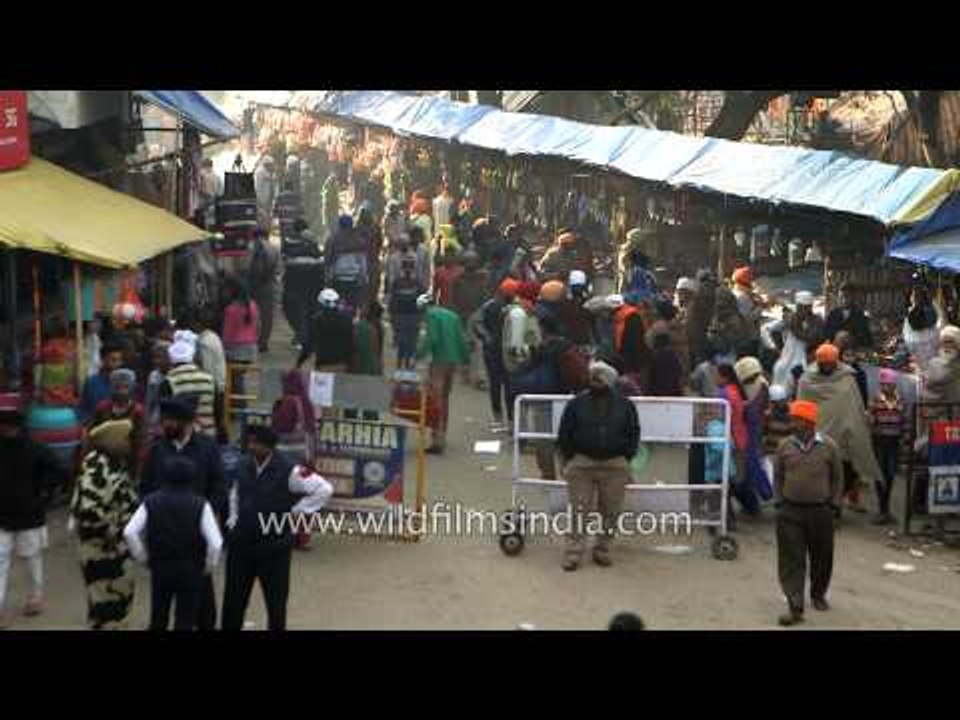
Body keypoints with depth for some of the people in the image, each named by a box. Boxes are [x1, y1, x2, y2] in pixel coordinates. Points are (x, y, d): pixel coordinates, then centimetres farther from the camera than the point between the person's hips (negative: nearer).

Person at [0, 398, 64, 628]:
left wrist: (42, 495, -13)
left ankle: (36, 596, 34)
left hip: (29, 518, -2)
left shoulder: (35, 450, -12)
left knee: (33, 559, 14)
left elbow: (59, 473, -11)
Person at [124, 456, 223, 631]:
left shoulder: (151, 502, -2)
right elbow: (215, 543, -18)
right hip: (190, 571, -3)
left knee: (158, 619, 17)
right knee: (185, 621, 5)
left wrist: (144, 558, 2)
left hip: (159, 568, 3)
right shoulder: (200, 505, -11)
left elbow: (129, 533, -11)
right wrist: (208, 567, -1)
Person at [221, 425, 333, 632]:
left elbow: (324, 489, -15)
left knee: (275, 599, 8)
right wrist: (233, 518, 14)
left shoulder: (288, 471, -15)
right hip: (241, 543, 5)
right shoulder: (245, 466, 3)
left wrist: (296, 510, -11)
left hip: (274, 546, -5)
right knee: (233, 598, 12)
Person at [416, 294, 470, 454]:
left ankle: (438, 441, -10)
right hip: (454, 361, 7)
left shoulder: (431, 315, -3)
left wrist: (418, 355, -12)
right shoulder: (452, 315, 18)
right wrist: (466, 360, 17)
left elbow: (431, 339, -16)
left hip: (440, 360, -7)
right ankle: (442, 436, 26)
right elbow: (462, 340, 15)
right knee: (445, 399, 18)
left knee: (436, 400, -6)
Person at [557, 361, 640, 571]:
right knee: (578, 510, -2)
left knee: (610, 512, 6)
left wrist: (625, 458, 4)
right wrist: (569, 459, 1)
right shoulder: (577, 404, 1)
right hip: (581, 464, -1)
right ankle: (574, 552, 3)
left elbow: (633, 434, 10)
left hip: (615, 466, 1)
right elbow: (564, 435, 5)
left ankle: (602, 550, 21)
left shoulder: (625, 406, 4)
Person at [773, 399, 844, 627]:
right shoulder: (785, 446, 1)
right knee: (791, 559, -5)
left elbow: (837, 478, 5)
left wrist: (834, 504, 1)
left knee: (822, 556, 14)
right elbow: (778, 476, 10)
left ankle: (818, 594, 37)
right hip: (790, 511, 0)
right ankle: (795, 607, -3)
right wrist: (779, 501, 3)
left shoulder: (828, 446, -3)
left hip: (820, 510, 0)